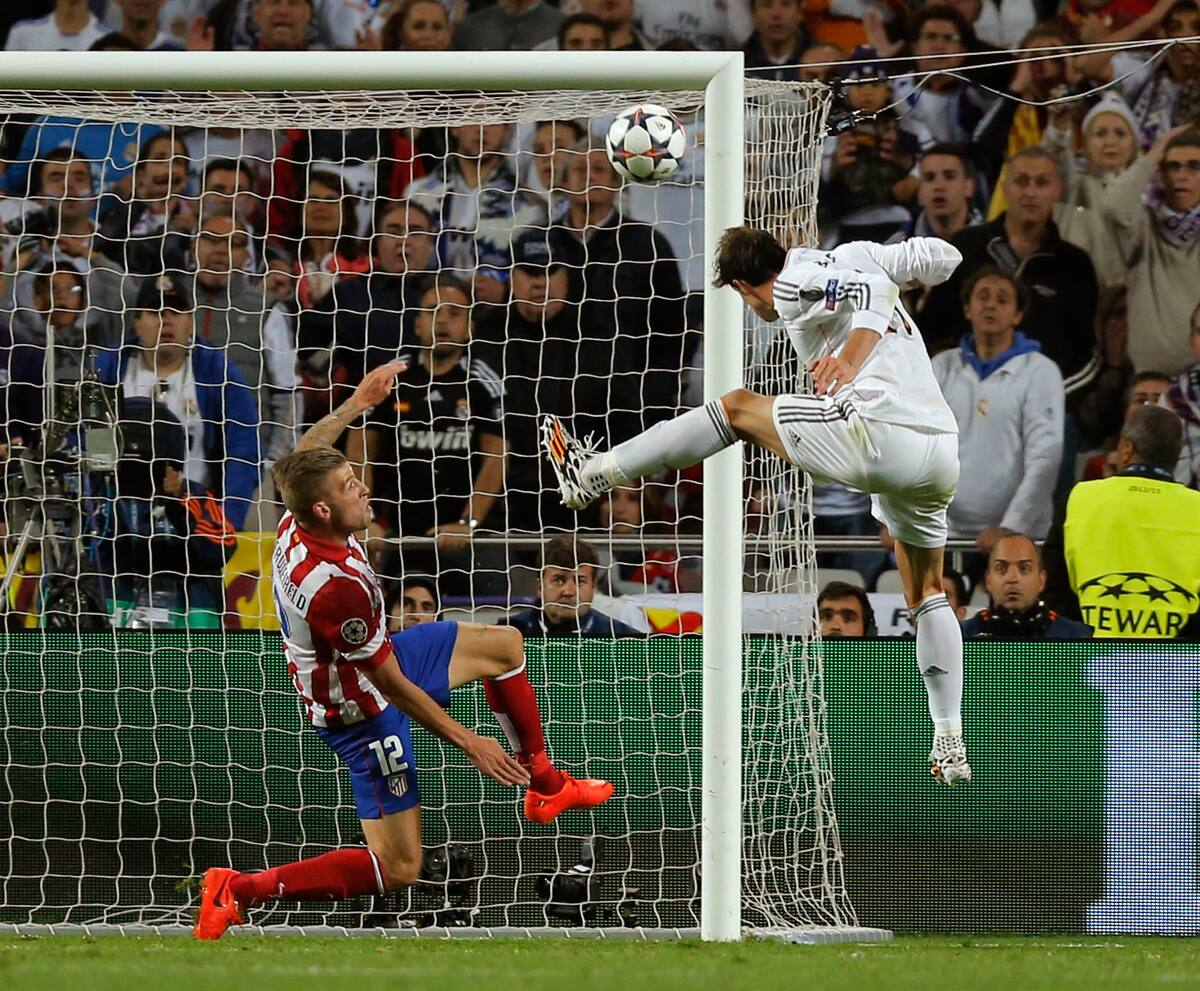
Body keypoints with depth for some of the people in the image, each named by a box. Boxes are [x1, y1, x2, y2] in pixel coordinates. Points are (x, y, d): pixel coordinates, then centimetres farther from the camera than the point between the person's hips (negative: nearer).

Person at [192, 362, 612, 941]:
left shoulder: (298, 522, -15)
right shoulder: (334, 586, -38)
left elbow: (305, 456, 12)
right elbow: (394, 686, -28)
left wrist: (358, 403, 19)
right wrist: (469, 743, -20)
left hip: (373, 660, 10)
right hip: (363, 712, -10)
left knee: (503, 646, 16)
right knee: (398, 870, -6)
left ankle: (544, 785, 28)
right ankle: (239, 891, -5)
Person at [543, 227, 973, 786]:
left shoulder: (794, 285, 1)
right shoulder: (852, 258, 24)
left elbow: (874, 286, -17)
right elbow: (941, 256, 25)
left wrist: (851, 357, -26)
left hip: (879, 434, -8)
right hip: (943, 459, 8)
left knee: (737, 408, 8)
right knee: (927, 594, 23)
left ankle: (593, 473, 12)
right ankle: (950, 749, 21)